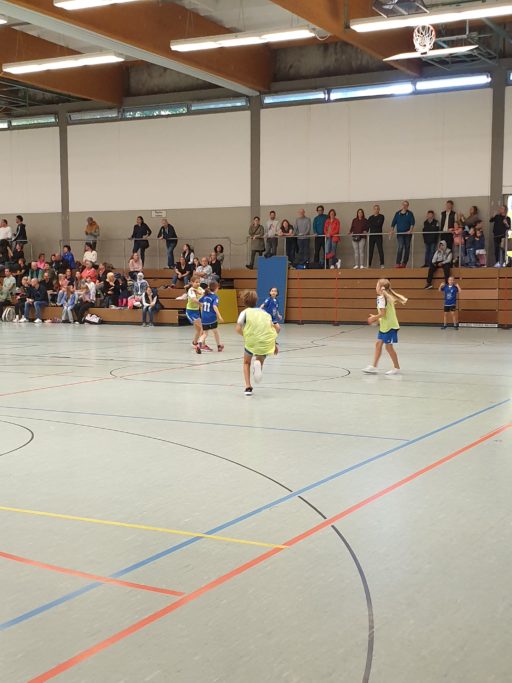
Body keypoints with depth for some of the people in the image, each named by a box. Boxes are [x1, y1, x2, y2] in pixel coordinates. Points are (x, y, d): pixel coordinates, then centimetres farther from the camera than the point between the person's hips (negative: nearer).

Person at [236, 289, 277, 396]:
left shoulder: (245, 312, 10)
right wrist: (274, 344, 20)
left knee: (246, 363, 25)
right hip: (266, 342, 2)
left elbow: (238, 329, -3)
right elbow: (273, 328, 14)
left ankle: (248, 387, 10)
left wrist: (246, 336, 12)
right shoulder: (264, 312, 21)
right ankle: (259, 365, -13)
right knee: (260, 360, 27)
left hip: (251, 340, -2)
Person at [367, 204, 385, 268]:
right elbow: (368, 225, 5)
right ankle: (369, 265, 7)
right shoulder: (370, 217, 14)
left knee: (380, 250, -7)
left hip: (378, 235, -3)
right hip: (371, 235, 3)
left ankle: (382, 264, -7)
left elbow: (379, 224, -11)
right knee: (370, 251, 3)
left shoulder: (381, 217, 3)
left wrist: (372, 224, -3)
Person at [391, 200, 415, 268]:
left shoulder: (410, 214, 2)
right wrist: (392, 230, -4)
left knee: (407, 248, 4)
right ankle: (398, 263, -19)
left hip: (407, 233, 1)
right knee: (400, 247, -15)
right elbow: (393, 223, 9)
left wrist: (410, 230, -21)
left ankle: (404, 263, 14)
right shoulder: (397, 214, 8)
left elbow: (412, 223, -7)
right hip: (399, 233, 0)